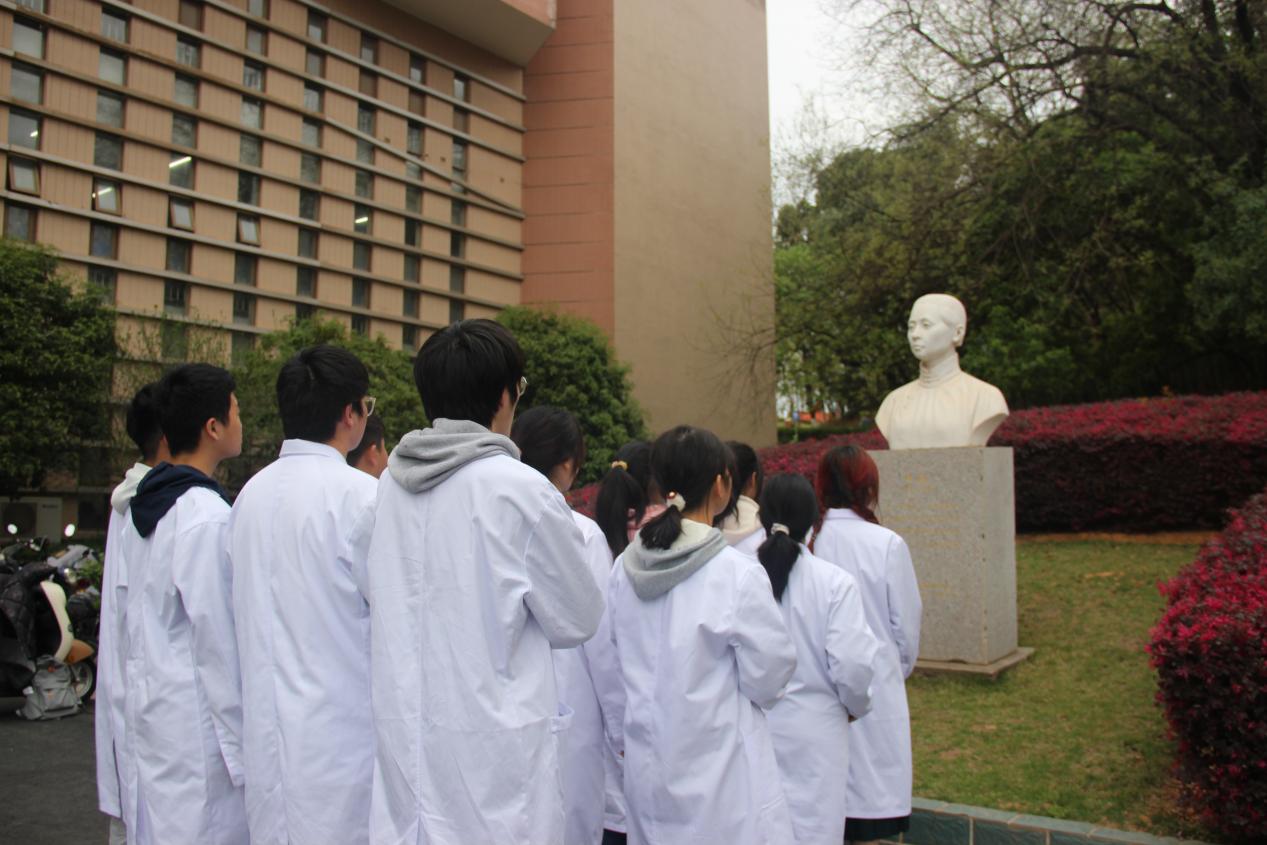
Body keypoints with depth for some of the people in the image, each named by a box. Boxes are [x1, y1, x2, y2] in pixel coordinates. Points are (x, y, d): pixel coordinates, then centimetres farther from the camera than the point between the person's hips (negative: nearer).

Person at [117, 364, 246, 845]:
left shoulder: (139, 509, 10)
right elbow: (217, 637, -17)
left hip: (145, 713, 9)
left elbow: (131, 621, 16)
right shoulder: (207, 516, -17)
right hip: (196, 727, -9)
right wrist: (243, 749, -12)